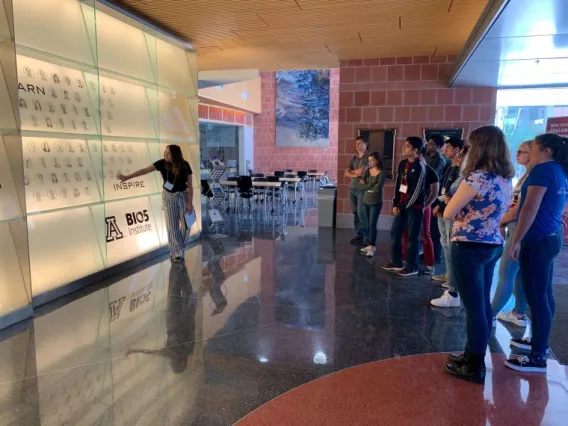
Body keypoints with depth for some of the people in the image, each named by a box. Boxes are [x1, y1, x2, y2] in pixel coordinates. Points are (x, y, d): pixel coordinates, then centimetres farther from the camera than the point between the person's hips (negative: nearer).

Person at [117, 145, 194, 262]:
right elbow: (145, 170, -17)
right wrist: (127, 177, -23)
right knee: (172, 225, 3)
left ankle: (179, 247, 29)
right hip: (168, 196, 1)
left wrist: (190, 203, -13)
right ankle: (177, 252, 15)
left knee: (186, 223, 4)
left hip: (183, 196, 0)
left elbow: (190, 185, -13)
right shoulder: (162, 163, -15)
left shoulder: (184, 166, -18)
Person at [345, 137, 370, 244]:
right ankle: (358, 234, 13)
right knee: (355, 213, 6)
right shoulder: (354, 157, 14)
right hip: (352, 188, 6)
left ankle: (363, 235, 5)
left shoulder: (368, 157, -5)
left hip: (362, 189, -6)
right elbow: (346, 173, 10)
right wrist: (354, 175, -9)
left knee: (361, 213, -5)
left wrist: (352, 171, 3)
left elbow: (361, 171, -16)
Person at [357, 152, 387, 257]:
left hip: (376, 203, -6)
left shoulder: (382, 173, -8)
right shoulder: (367, 171, 6)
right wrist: (370, 186, -19)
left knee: (372, 224, -10)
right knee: (367, 225, 10)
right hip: (365, 201, 6)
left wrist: (366, 186, -9)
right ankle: (371, 245, 19)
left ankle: (372, 247, -8)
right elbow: (359, 185, -4)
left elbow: (378, 188, -20)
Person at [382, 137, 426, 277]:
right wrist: (395, 204, 5)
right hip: (402, 204, 8)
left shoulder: (420, 166, -12)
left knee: (412, 236, 0)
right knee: (395, 233, 10)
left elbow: (417, 190, -15)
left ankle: (412, 267, 10)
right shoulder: (403, 164, 10)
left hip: (414, 206, -8)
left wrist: (404, 206, -11)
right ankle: (396, 262, 23)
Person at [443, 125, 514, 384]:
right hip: (492, 246, 9)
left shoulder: (476, 178, -19)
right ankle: (474, 355, 32)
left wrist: (461, 215, 5)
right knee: (483, 304, 17)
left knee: (474, 307, 1)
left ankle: (474, 367, 13)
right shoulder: (506, 180, 8)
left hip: (470, 248, -9)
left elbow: (448, 214, -13)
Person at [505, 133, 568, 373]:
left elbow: (531, 208, -21)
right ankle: (539, 341, 30)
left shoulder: (543, 170, -13)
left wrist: (516, 241, -18)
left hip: (538, 240, -10)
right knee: (544, 294, 17)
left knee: (536, 297, -5)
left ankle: (538, 358, 1)